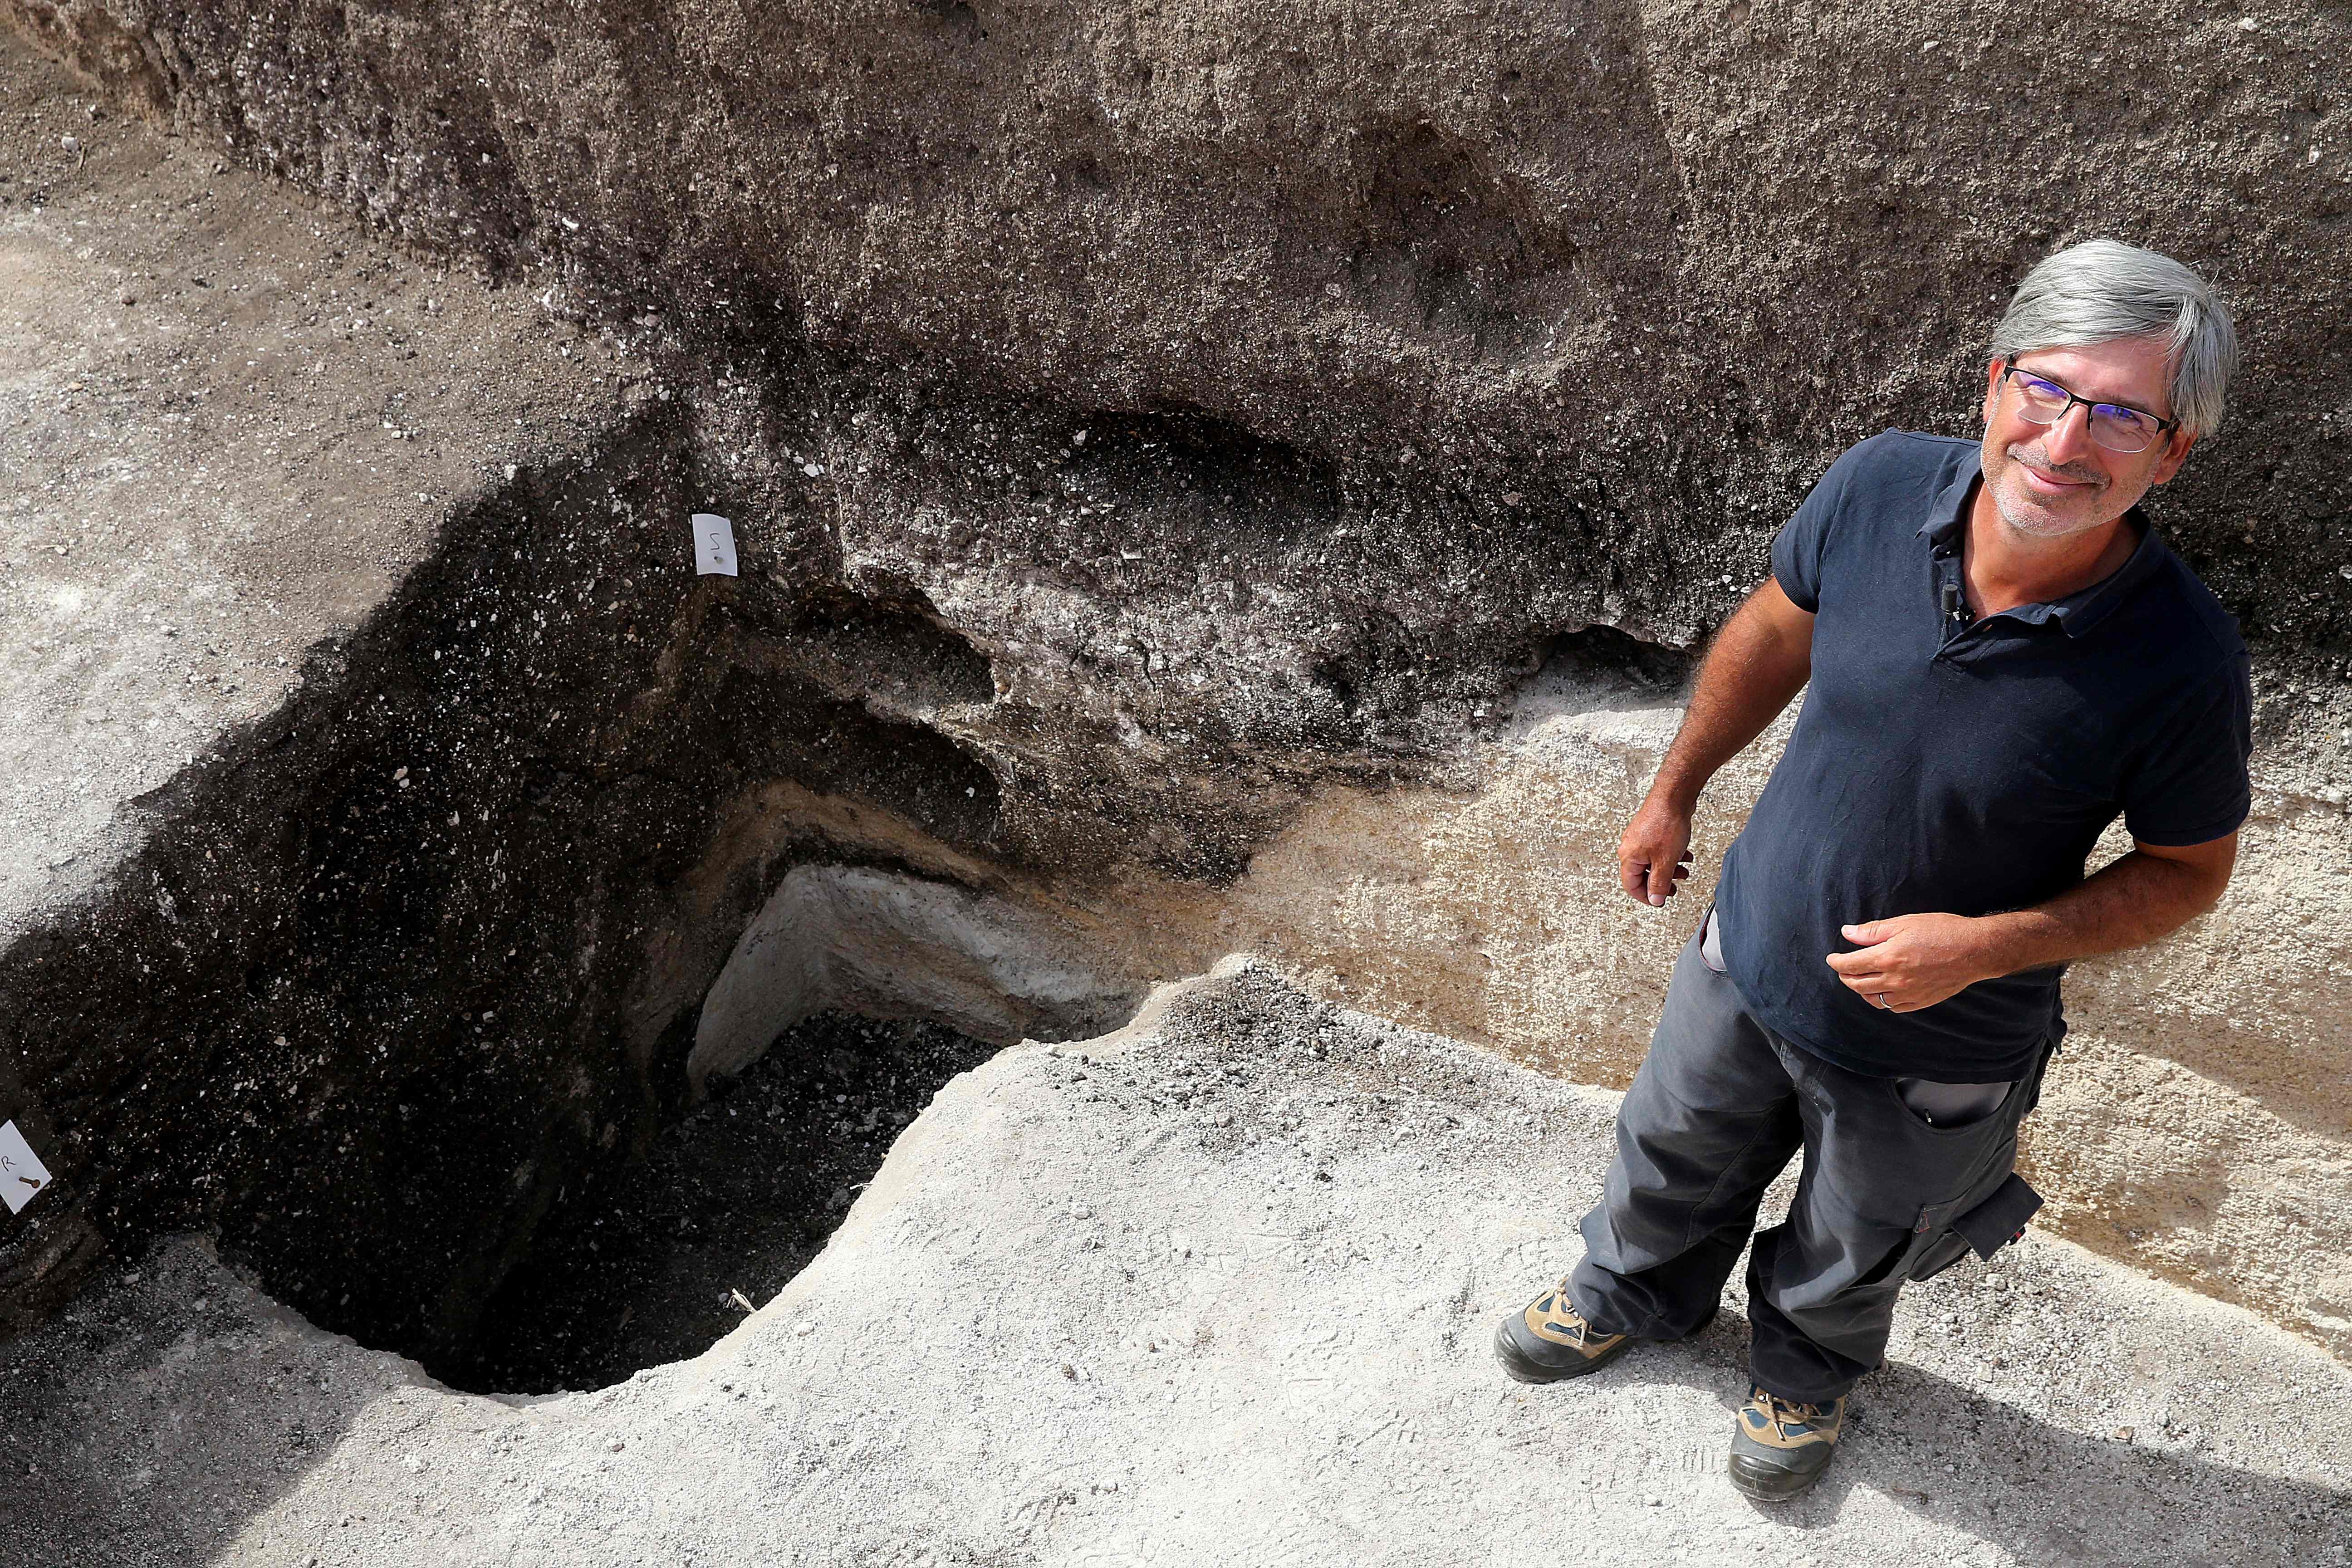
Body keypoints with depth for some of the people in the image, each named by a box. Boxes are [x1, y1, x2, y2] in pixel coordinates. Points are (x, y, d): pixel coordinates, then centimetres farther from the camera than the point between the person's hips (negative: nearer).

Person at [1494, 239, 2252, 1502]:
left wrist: (1985, 946, -27)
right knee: (1676, 1153, 30)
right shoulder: (1881, 488, -22)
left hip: (1933, 1049, -2)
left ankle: (1806, 1371, 62)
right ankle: (1640, 1293, 64)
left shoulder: (2181, 661, -30)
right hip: (1749, 955, 3)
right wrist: (1674, 791, 8)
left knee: (1852, 1255, 27)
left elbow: (2188, 871, -13)